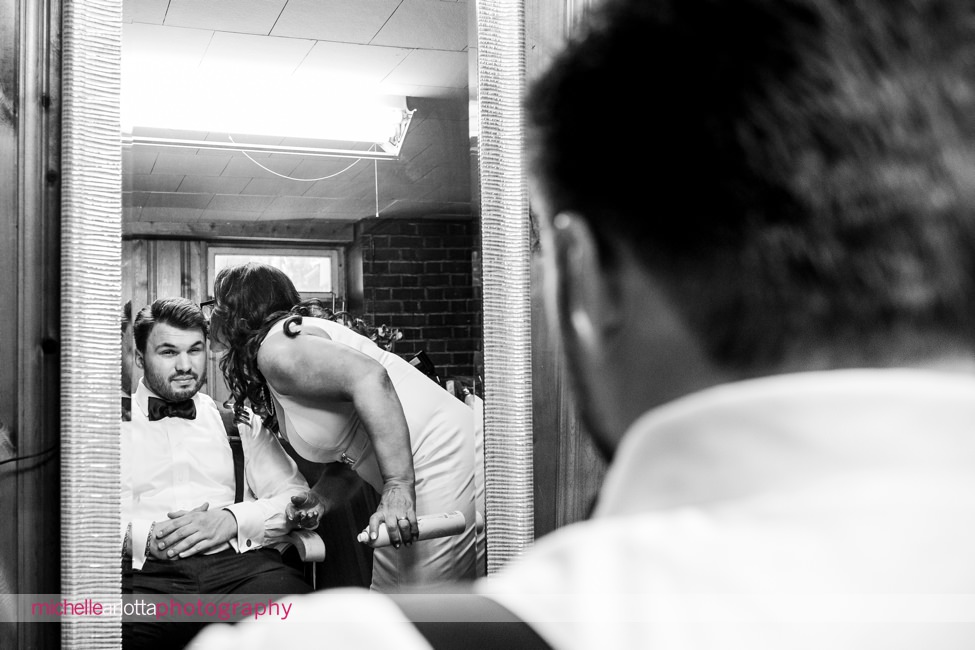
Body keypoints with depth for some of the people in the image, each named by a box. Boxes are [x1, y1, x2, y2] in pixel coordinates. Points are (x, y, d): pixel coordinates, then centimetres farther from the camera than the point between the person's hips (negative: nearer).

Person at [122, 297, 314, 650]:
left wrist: (232, 519, -5)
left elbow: (301, 501, 12)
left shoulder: (239, 421, 23)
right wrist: (138, 537, -13)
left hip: (240, 562, 1)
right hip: (143, 571, -1)